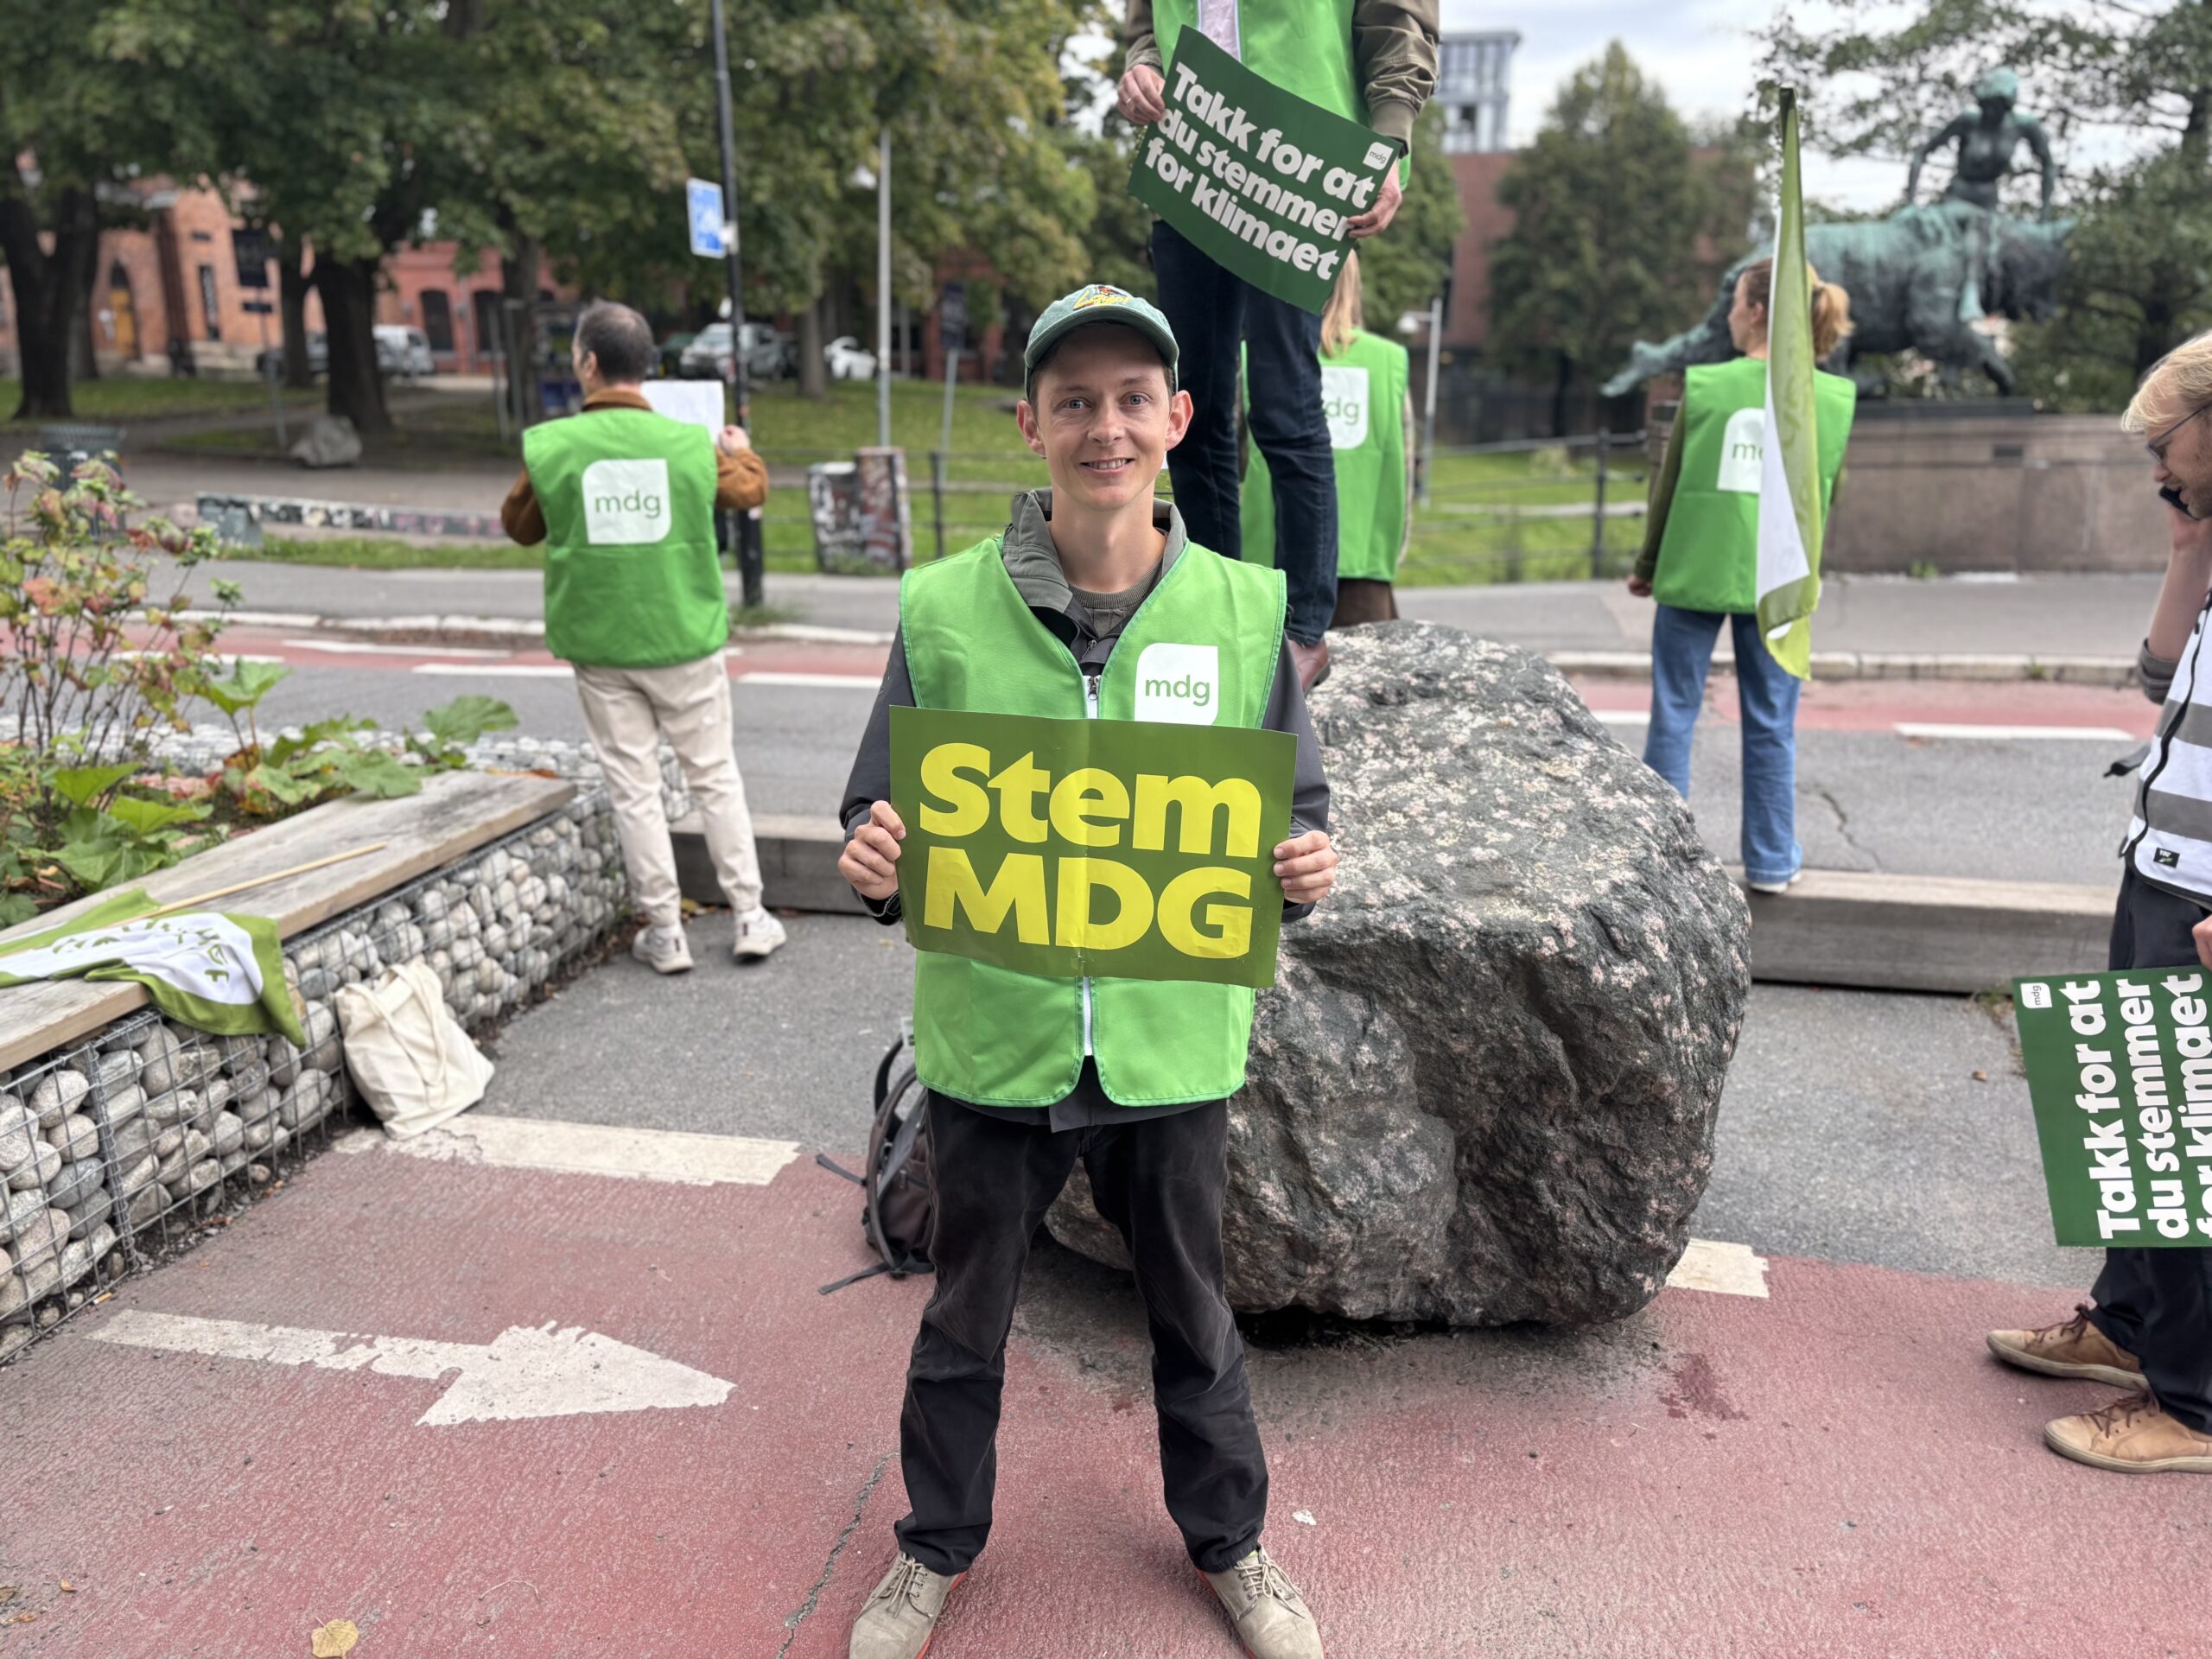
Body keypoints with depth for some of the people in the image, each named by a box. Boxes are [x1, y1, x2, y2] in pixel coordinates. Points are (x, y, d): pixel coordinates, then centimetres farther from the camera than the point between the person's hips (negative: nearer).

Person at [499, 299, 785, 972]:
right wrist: (740, 448, 36)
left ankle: (665, 934, 14)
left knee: (633, 788, 8)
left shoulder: (549, 447, -8)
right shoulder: (689, 442, -6)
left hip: (600, 645, 0)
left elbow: (519, 526, 8)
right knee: (715, 776, 12)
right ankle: (750, 917, 17)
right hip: (683, 639, 0)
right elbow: (751, 488, 14)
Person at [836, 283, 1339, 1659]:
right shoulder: (942, 608, -7)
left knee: (1193, 1310, 21)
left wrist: (1308, 865, -18)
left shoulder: (1246, 606, -4)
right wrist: (875, 865, -23)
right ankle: (940, 1546, 47)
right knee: (967, 1315, 20)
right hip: (993, 1040, 0)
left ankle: (1230, 1540, 48)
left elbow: (1296, 811, 4)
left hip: (1175, 1041, 1)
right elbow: (887, 818, -1)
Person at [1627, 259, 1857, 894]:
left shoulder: (1704, 384, -5)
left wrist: (1647, 566, 12)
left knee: (1673, 715, 7)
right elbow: (1827, 495, 7)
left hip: (1695, 571, -1)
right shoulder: (1834, 397, 0)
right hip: (1778, 579, 2)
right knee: (1771, 723, 9)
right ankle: (1771, 860, 17)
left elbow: (1668, 484, 1)